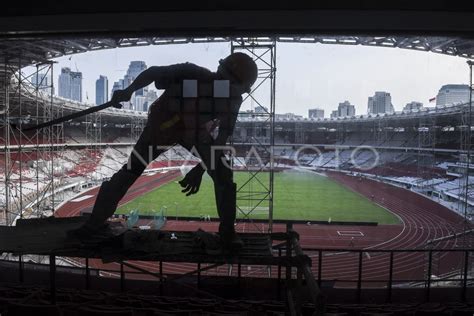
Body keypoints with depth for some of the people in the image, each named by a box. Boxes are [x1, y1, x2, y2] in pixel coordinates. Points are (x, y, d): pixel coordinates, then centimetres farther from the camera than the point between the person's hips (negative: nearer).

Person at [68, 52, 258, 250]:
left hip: (197, 132, 2)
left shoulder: (232, 100, -23)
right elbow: (154, 72, -18)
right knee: (129, 172, -5)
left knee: (224, 175, -13)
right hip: (161, 125, -1)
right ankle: (96, 222, 14)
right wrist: (129, 91, -32)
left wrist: (200, 169, -30)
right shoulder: (192, 75, -32)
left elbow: (220, 141, -22)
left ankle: (227, 232, 4)